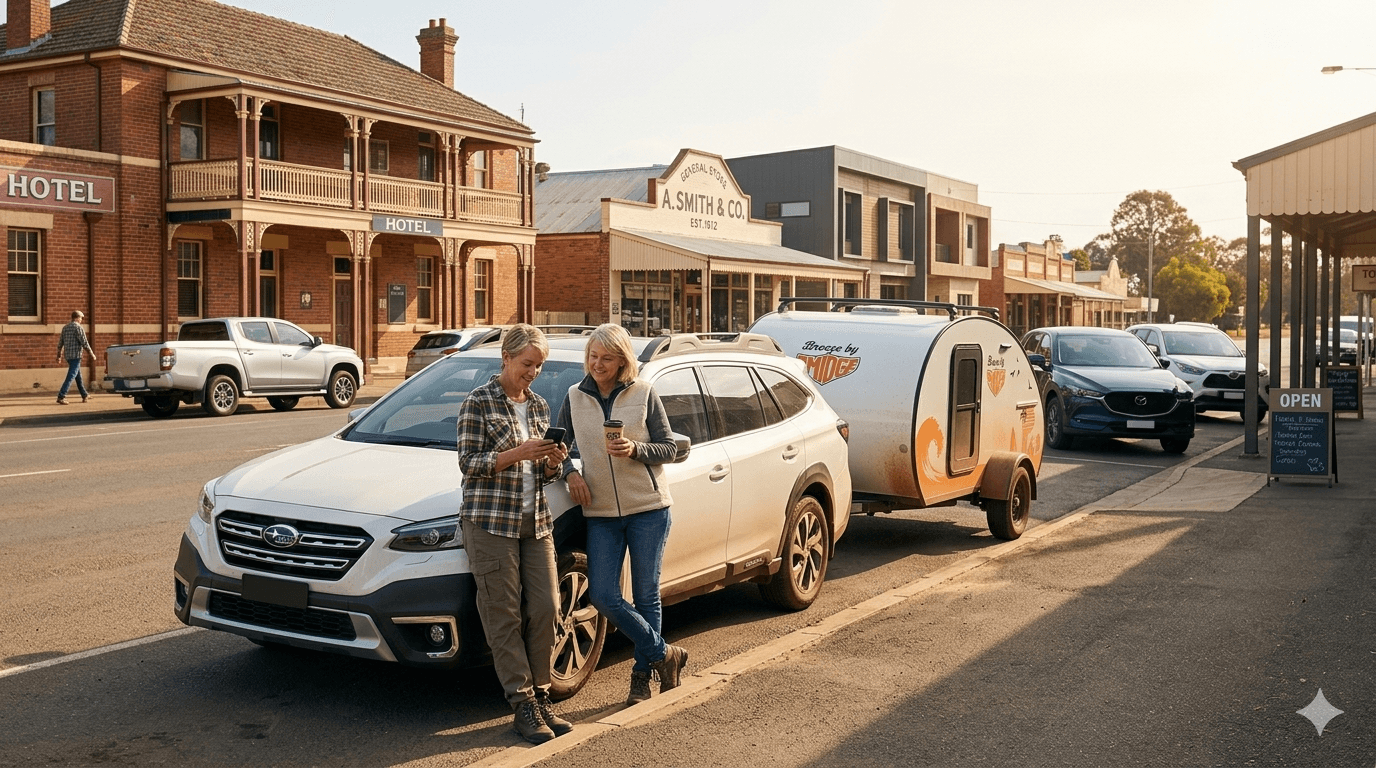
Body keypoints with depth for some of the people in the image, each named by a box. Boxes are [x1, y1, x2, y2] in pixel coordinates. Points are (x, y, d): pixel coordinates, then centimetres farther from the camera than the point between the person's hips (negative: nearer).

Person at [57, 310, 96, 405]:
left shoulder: (65, 327, 13)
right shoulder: (79, 327, -11)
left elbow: (60, 343, 16)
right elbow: (84, 343, -14)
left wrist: (59, 355, 22)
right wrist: (92, 354, -7)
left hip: (67, 355, 9)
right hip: (76, 355, -9)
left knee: (78, 376, 19)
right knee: (71, 376, -10)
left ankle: (84, 395, 28)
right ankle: (61, 396, -18)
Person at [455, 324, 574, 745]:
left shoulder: (539, 406, 14)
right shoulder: (478, 402, -4)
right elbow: (469, 462, -9)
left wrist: (554, 462, -4)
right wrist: (517, 454, -21)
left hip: (536, 520, 6)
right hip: (491, 520, -6)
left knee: (546, 609, 1)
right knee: (504, 615, -2)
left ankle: (541, 698, 13)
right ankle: (523, 706, 4)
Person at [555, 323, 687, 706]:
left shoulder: (644, 393, -3)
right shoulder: (575, 397, 6)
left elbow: (668, 449, -1)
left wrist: (635, 450, -19)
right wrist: (570, 471, -5)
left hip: (648, 508, -3)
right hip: (600, 512, 3)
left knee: (646, 595, 5)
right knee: (603, 595, -6)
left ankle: (642, 674, 21)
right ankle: (665, 654, 12)